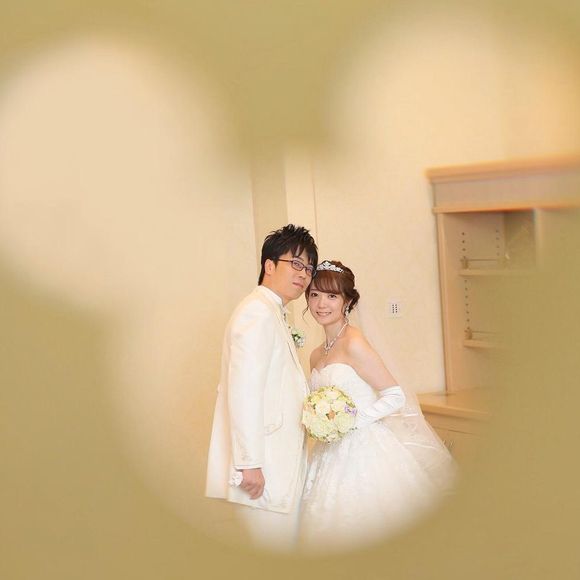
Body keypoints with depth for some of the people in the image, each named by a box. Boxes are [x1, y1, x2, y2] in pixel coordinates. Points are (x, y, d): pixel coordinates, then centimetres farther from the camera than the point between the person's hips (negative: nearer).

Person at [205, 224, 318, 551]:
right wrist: (249, 463, -23)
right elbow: (242, 391, -22)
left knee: (286, 549, 15)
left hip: (283, 460, 10)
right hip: (262, 466, -10)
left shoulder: (275, 315, 19)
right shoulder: (258, 313, -13)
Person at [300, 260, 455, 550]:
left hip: (365, 450, -8)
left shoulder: (354, 343, -12)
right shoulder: (316, 356, 12)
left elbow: (396, 395, -14)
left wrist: (351, 420, -17)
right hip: (334, 455, 8)